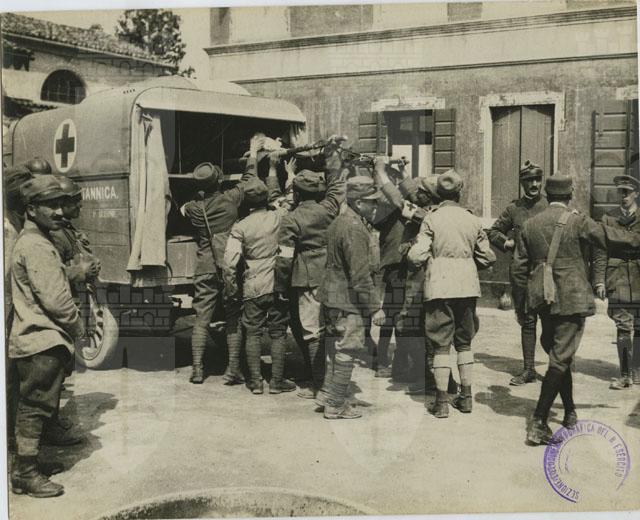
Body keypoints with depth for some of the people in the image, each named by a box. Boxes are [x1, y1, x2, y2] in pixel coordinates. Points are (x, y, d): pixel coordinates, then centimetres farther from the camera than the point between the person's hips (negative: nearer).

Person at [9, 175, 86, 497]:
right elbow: (54, 299, -21)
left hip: (40, 339, 11)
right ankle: (26, 474, 6)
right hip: (42, 340, -11)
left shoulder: (36, 242, 17)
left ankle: (26, 467, 27)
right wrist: (78, 327, -9)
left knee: (35, 406, 17)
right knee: (36, 406, -3)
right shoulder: (35, 247, -17)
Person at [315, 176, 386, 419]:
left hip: (333, 296, 10)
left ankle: (327, 394, 27)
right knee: (346, 351, -1)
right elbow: (361, 274, -24)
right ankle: (336, 406, 7)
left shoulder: (340, 222, 12)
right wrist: (375, 307, -20)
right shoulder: (354, 229, -21)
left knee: (335, 348, 19)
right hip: (347, 299, -10)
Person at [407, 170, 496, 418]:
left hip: (439, 286, -3)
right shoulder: (473, 220, 5)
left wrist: (413, 249, 11)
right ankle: (466, 397, 19)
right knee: (464, 342, 15)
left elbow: (417, 256, -11)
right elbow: (488, 257, 9)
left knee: (441, 344, 2)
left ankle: (441, 402, 4)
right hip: (467, 286, 3)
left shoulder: (431, 219, -5)